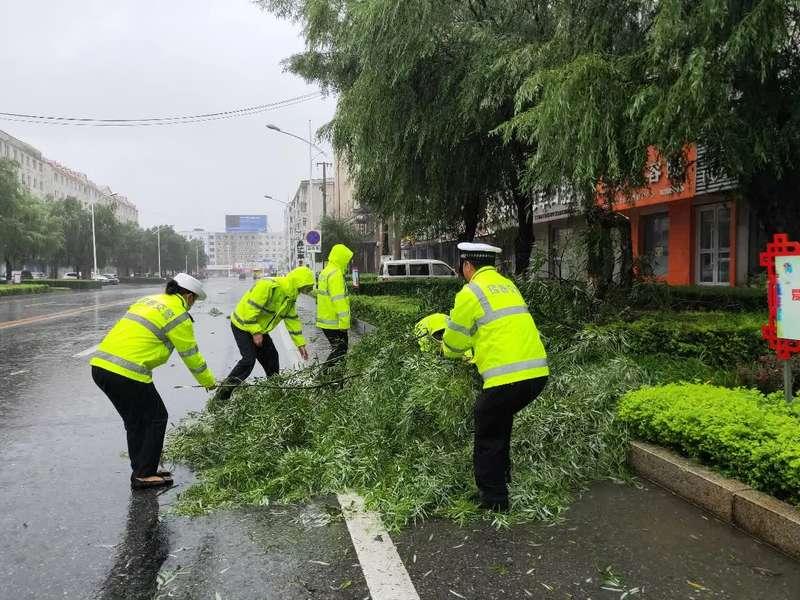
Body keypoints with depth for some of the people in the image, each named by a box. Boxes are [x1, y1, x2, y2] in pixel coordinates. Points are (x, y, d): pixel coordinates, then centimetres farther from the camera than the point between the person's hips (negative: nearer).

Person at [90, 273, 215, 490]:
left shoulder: (147, 300, 21)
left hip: (100, 364, 9)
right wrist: (209, 381, 18)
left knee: (135, 421, 20)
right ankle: (143, 475, 11)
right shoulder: (178, 314, -3)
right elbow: (191, 355, 3)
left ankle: (142, 471, 29)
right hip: (127, 373, -8)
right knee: (156, 418, 9)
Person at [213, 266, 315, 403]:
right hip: (243, 325, -9)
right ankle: (221, 396, -10)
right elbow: (250, 308, -31)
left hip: (259, 329, 9)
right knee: (249, 360, -17)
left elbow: (293, 320, 8)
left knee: (271, 357, 8)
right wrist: (256, 332, -27)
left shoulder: (290, 295, 2)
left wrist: (300, 344, 5)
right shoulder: (268, 286, -29)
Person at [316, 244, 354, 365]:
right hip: (334, 322, -10)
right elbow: (339, 300, -22)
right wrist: (344, 321, -21)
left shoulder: (325, 272, 16)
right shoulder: (336, 274, -17)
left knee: (338, 349, 17)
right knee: (340, 351, -4)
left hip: (325, 320, 10)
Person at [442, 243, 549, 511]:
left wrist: (446, 348, 27)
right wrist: (476, 354, 38)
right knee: (501, 421, 28)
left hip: (507, 377, -8)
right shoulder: (508, 285, 18)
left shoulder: (470, 292, -4)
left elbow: (454, 343, 5)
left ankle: (493, 499, 19)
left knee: (488, 437, 10)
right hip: (537, 371, 8)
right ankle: (502, 477, 39)